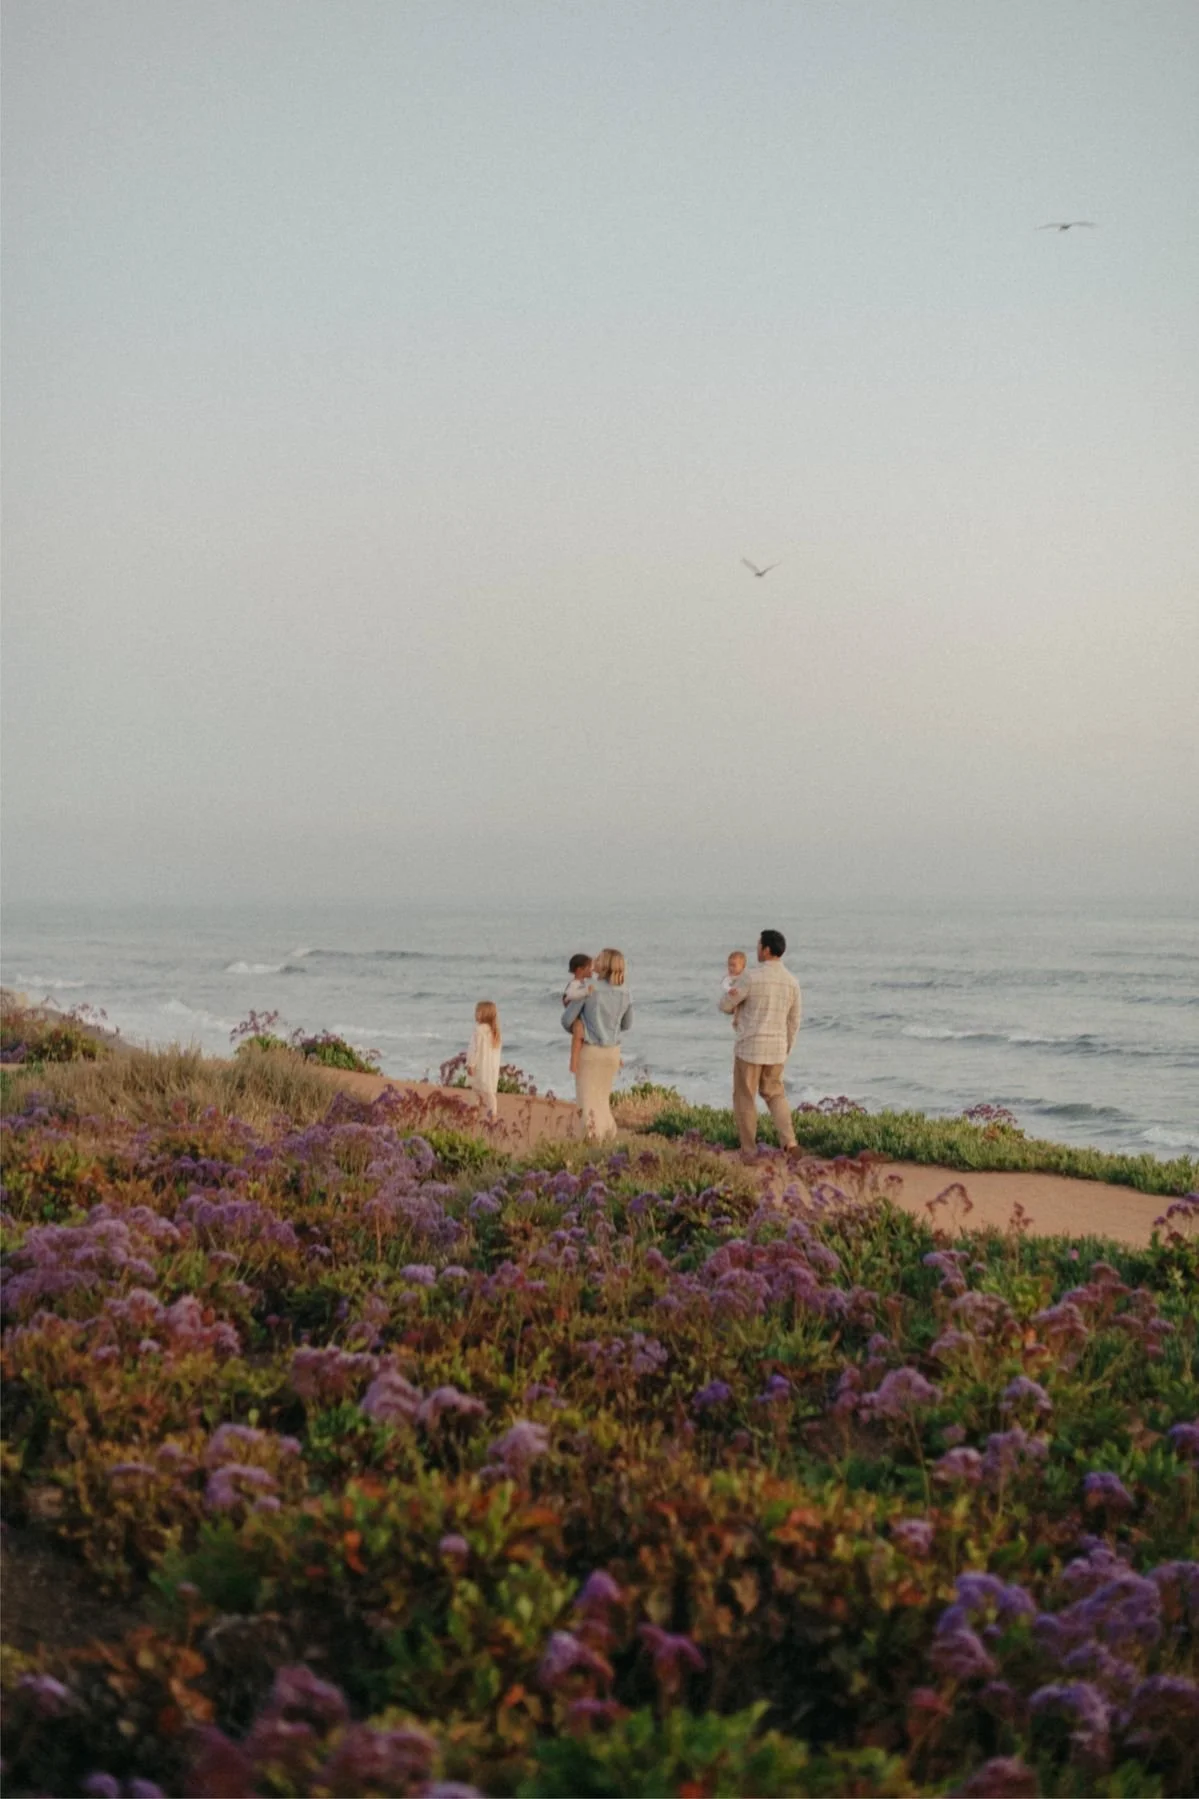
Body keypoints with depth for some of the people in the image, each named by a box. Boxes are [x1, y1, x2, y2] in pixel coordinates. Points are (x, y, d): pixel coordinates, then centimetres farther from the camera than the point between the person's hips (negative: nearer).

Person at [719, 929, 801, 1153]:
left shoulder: (752, 977, -15)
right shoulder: (792, 981, 3)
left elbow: (725, 1004, -5)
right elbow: (793, 1022, 10)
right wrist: (786, 1050, 22)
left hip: (749, 1046, -5)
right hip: (776, 1048, 5)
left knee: (745, 1098, 8)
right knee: (775, 1095, 19)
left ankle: (748, 1150, 9)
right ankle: (788, 1141, 0)